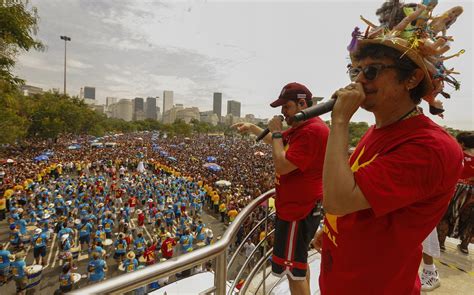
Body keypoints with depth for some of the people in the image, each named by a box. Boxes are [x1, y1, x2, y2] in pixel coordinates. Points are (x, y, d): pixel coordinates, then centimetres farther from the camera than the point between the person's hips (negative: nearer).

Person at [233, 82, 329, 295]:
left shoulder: (312, 130, -23)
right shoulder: (299, 128, 12)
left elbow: (283, 166, -27)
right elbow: (278, 141, 27)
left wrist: (276, 132, -17)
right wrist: (252, 128, 19)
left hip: (298, 210, -11)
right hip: (297, 207, 11)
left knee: (294, 270, 3)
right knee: (299, 261, 25)